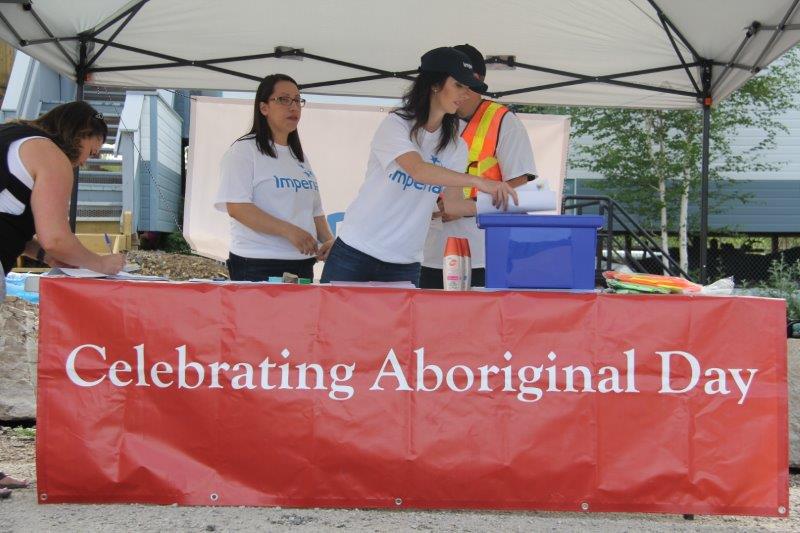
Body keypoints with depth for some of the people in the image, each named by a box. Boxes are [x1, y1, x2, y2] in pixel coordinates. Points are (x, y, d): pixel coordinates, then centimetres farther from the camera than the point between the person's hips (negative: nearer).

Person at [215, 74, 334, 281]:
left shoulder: (299, 157, 19)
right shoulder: (243, 151, -4)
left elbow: (315, 209, 21)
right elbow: (236, 207, -15)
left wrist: (328, 240, 1)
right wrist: (289, 231, -23)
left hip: (303, 264, 7)